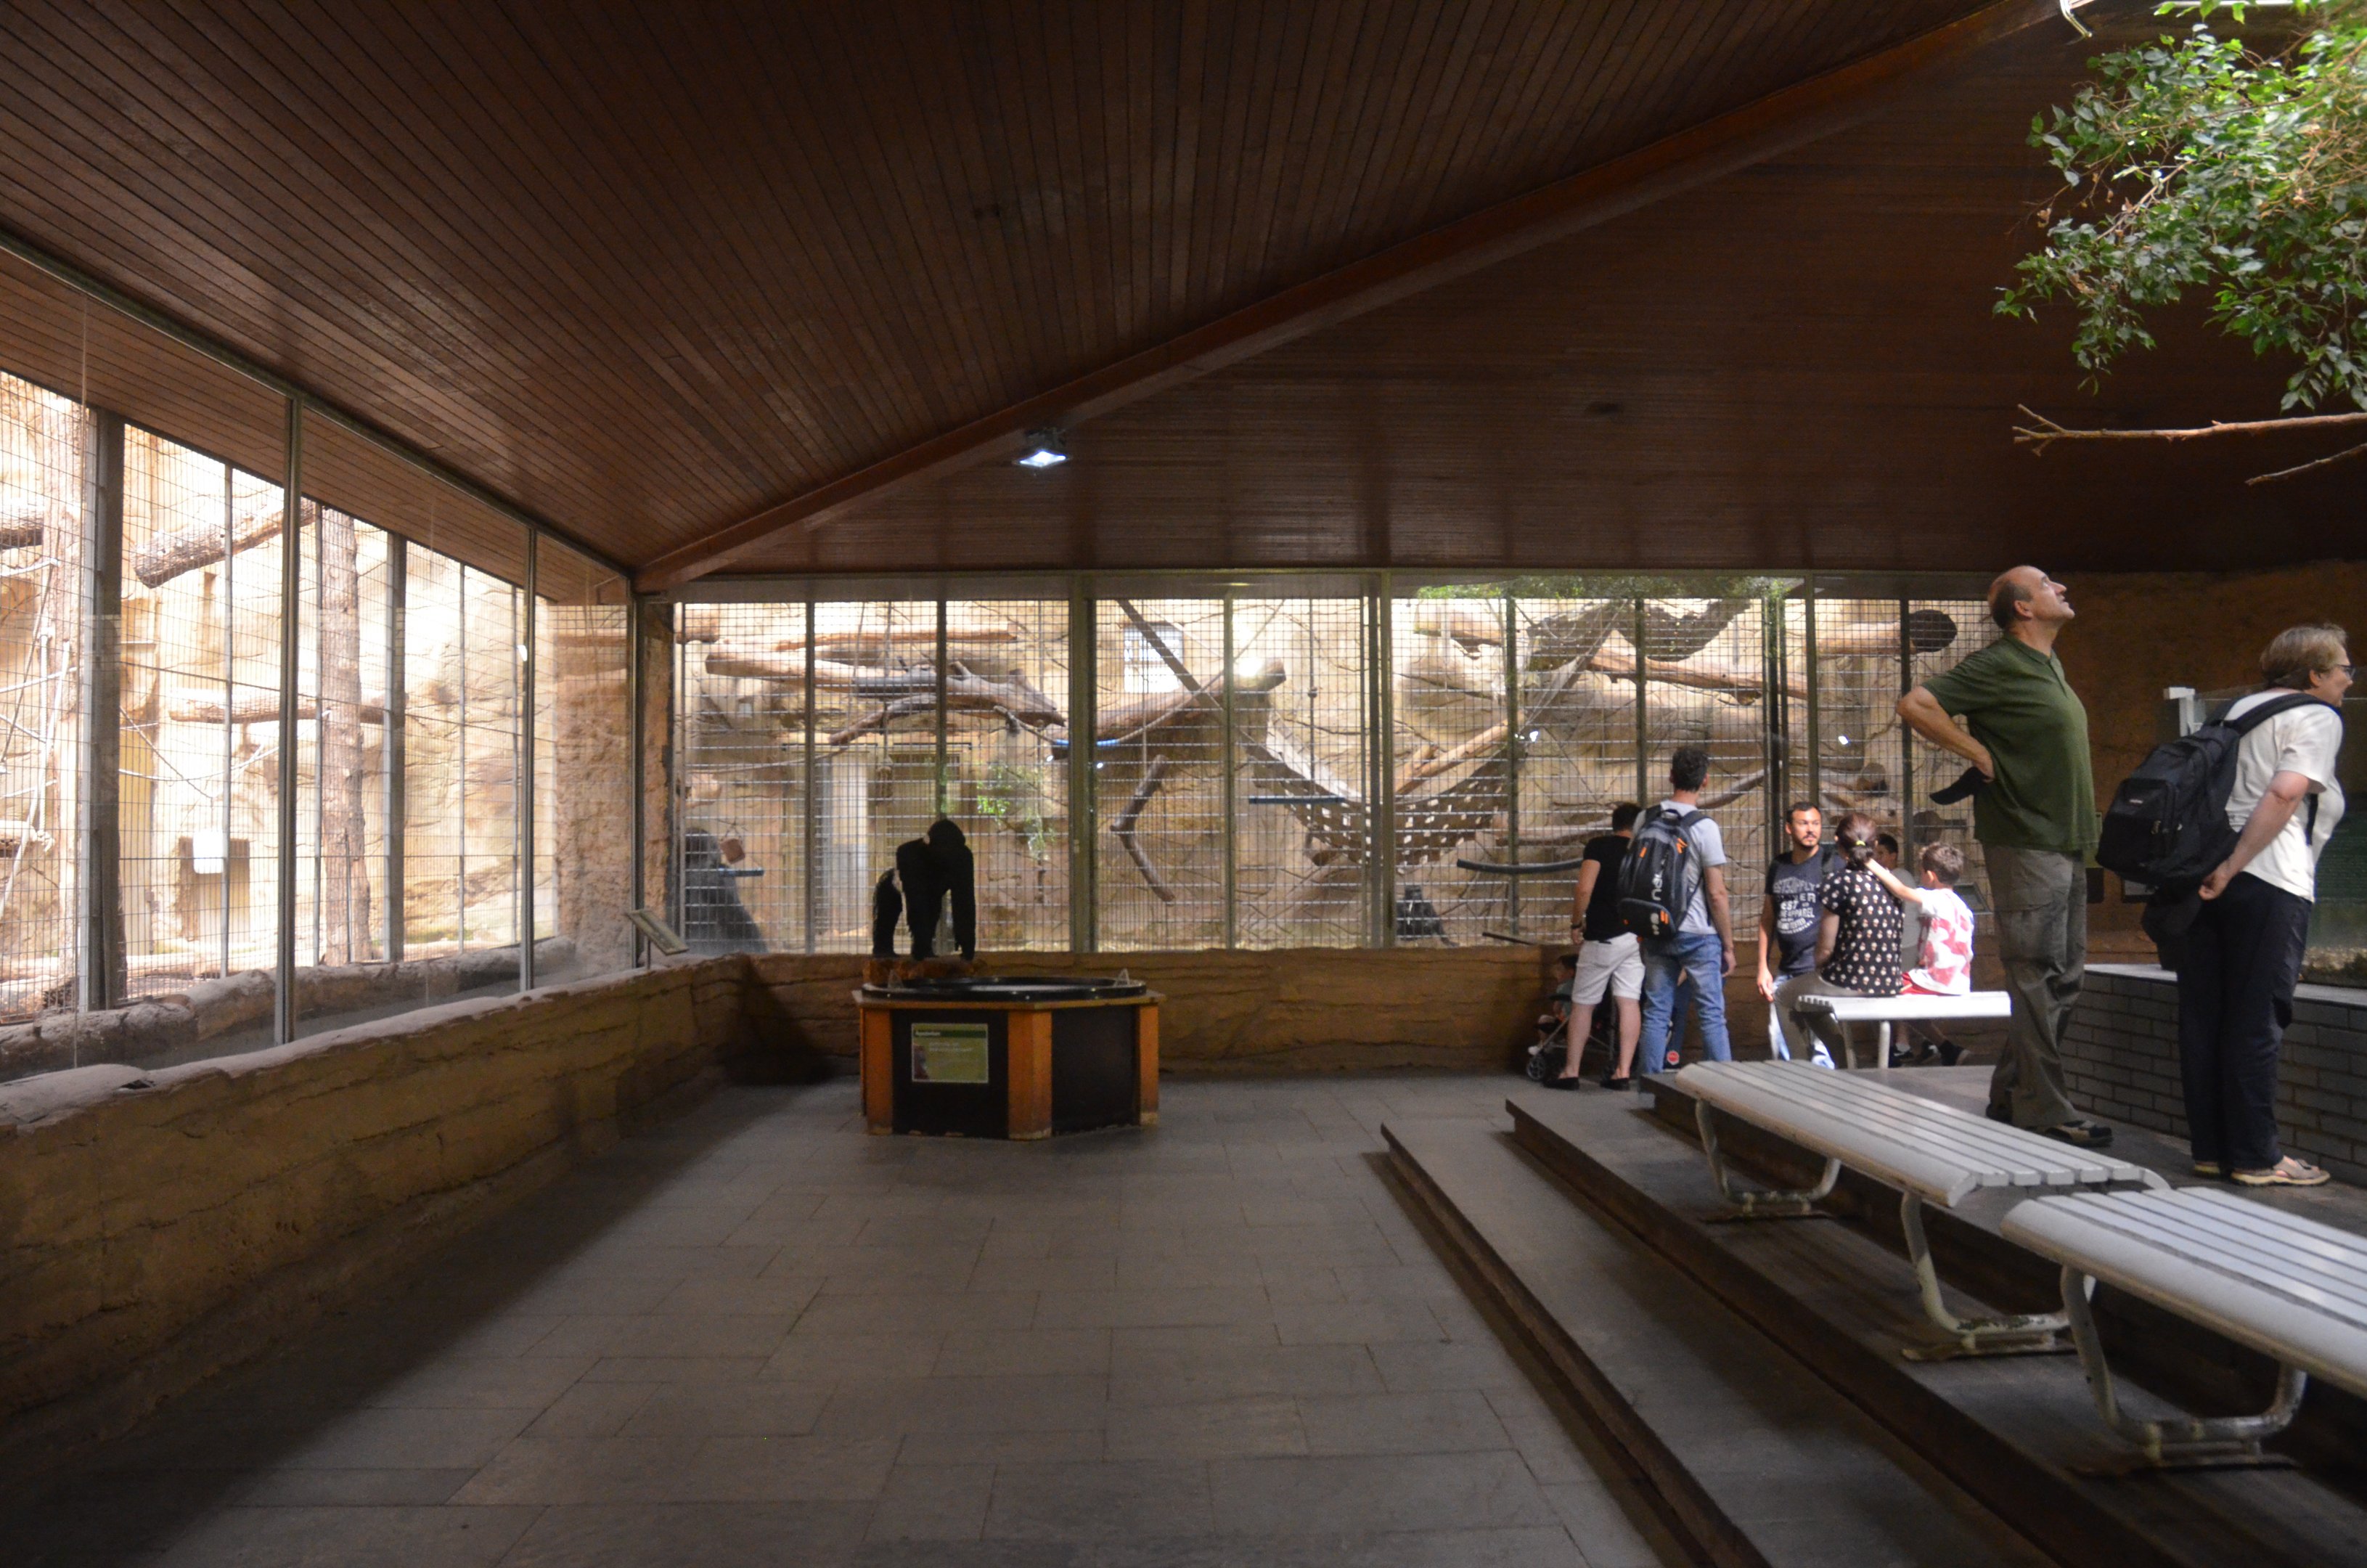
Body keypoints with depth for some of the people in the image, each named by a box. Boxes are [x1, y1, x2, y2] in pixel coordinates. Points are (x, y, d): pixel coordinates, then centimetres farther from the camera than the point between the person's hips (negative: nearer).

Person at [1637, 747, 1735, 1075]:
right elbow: (1717, 894, -13)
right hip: (1699, 935, -4)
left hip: (1656, 933, 4)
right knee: (1712, 1016, 2)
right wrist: (1729, 946, -4)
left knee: (1656, 1014, 8)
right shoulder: (1704, 827, -13)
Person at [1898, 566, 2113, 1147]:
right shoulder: (1998, 665, -11)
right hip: (2026, 843, -10)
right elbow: (1915, 705, -20)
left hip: (2066, 846, 10)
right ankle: (2045, 1114, 0)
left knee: (2063, 979, 13)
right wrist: (1980, 755, -17)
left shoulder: (2049, 666, 18)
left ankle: (2010, 1099, 21)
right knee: (2037, 980, -6)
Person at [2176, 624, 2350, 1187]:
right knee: (2256, 1023, -1)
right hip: (2266, 882, -7)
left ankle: (2210, 1147, 15)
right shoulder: (2317, 718, -1)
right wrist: (2234, 866, -19)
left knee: (2202, 1019, 8)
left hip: (2202, 874, 7)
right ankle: (2255, 1158, 6)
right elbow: (2285, 793, -17)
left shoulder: (2240, 709, 20)